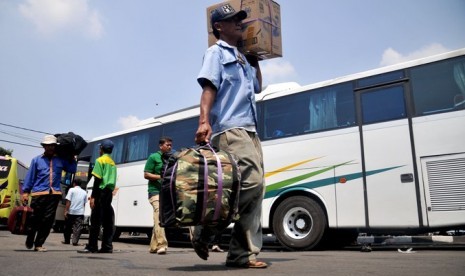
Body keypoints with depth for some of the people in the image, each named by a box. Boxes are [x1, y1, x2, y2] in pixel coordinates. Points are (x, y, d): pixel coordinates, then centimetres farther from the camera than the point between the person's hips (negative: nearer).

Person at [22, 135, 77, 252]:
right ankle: (29, 241, 27)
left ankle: (39, 244, 9)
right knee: (35, 219, 4)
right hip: (38, 194, -1)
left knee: (48, 220, -1)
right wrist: (26, 192, 3)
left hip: (54, 194, 1)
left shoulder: (60, 160, 13)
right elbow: (30, 177, 8)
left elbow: (72, 169, 11)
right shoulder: (37, 160, 9)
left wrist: (72, 158, 5)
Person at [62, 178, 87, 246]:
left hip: (71, 212, -2)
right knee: (77, 227, -1)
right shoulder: (84, 192, 10)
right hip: (80, 212, 2)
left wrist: (66, 211, -8)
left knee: (68, 227, 13)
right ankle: (75, 241, -11)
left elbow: (68, 201, -9)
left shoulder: (72, 190, -2)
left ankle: (67, 241, 22)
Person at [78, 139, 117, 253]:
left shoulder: (100, 160, -4)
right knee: (108, 221, 6)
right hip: (110, 193, 8)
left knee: (95, 220, -5)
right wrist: (110, 192, 14)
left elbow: (97, 180, -12)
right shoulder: (113, 163, 19)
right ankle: (107, 246, 7)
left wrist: (93, 196, -13)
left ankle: (92, 247, -3)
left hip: (101, 192, -7)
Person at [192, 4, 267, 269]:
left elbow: (258, 87, 40)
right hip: (229, 130, -9)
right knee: (252, 182, -21)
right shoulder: (216, 52, 5)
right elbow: (208, 88, -10)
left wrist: (255, 60, 33)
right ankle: (204, 230, -7)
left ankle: (243, 253, 6)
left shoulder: (242, 57, 27)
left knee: (255, 189, 1)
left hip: (249, 131, 9)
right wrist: (204, 121, -24)